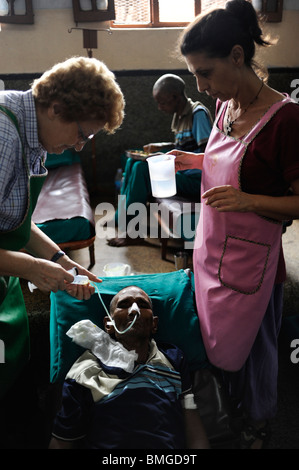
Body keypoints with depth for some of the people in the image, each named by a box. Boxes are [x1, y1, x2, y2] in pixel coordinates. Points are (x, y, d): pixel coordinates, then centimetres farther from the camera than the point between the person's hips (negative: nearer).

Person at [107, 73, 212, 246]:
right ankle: (121, 216, 6)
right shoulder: (180, 114, 12)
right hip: (180, 168, 10)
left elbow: (207, 153, -22)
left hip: (195, 178, -10)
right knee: (133, 162, 7)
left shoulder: (198, 113, -15)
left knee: (141, 169, -23)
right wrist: (161, 146, 7)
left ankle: (131, 232, -14)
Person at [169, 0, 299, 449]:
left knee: (249, 345, 13)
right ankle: (229, 401, 50)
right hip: (211, 249, 7)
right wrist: (192, 160, 4)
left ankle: (258, 422, 43)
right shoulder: (227, 107, 4)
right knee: (216, 337, 22)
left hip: (251, 260, -7)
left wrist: (250, 201, -31)